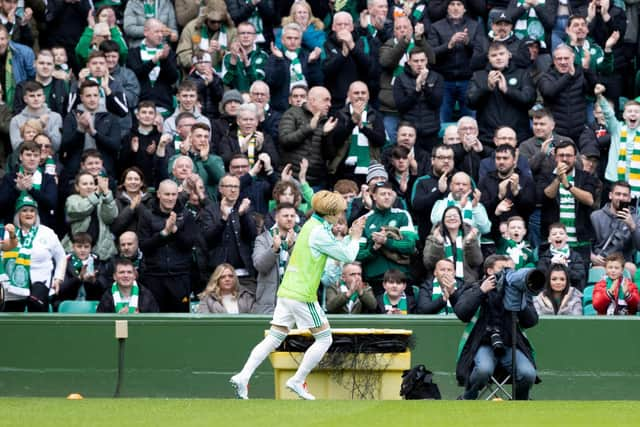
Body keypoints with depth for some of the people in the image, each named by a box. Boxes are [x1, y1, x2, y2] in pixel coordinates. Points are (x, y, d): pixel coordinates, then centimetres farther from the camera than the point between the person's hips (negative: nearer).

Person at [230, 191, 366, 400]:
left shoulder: (312, 226, 16)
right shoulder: (319, 233, -13)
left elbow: (337, 251, 28)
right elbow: (348, 256, -8)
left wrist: (350, 235, 20)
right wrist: (355, 237, 8)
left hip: (286, 292, 9)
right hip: (303, 295, -9)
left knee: (274, 339, 6)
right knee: (324, 338, 2)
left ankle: (243, 377, -6)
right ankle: (297, 381, 1)